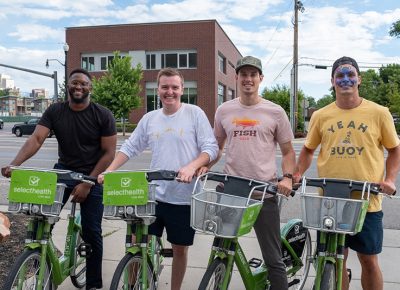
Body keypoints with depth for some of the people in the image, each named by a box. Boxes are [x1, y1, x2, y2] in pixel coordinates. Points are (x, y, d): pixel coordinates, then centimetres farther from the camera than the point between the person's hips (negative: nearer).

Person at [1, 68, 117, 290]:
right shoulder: (54, 111, -2)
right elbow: (36, 139, -13)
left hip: (92, 176, -2)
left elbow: (109, 152, -9)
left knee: (91, 232, 1)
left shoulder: (102, 115, -9)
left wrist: (87, 183, -15)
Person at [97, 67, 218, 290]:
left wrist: (192, 166, -24)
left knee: (180, 249, 11)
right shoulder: (149, 118, 8)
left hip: (184, 197, -3)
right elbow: (130, 148, 13)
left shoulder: (194, 113, -4)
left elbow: (211, 148, -8)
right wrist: (109, 171, 1)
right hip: (153, 194, 3)